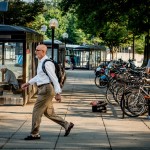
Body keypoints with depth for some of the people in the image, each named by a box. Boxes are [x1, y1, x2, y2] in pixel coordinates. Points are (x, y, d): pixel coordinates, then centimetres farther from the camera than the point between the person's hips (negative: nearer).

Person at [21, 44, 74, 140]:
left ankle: (34, 134, 5)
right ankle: (67, 125, 23)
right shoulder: (41, 62, 15)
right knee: (49, 112, 15)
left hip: (46, 90, -10)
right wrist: (28, 83, 27)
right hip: (44, 89, 10)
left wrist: (58, 93, -19)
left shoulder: (47, 63, -16)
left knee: (37, 111, -4)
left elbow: (54, 78, -18)